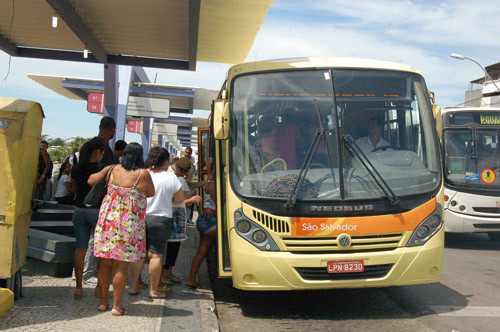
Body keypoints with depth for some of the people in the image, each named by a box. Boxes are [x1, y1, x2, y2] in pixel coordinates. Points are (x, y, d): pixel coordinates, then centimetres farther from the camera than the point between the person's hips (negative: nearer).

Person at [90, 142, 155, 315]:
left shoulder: (112, 169, 1)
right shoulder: (143, 174, -10)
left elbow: (90, 181, 12)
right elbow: (151, 193, 3)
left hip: (108, 220, 4)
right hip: (130, 224, -4)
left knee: (105, 262, 13)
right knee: (122, 265, 3)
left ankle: (103, 301, 25)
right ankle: (117, 306, 10)